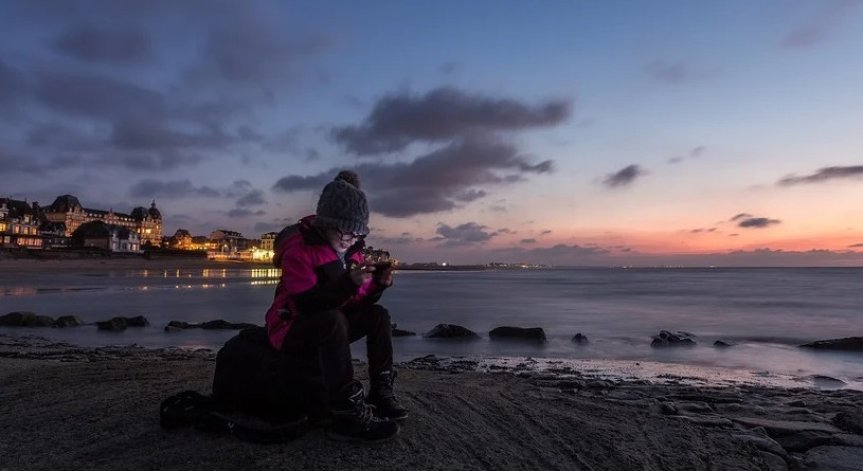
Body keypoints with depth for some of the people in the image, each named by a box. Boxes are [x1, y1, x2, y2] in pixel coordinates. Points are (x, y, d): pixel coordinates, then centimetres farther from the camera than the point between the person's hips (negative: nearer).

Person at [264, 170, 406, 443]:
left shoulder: (351, 252, 4)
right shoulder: (298, 251, -20)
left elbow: (359, 303, 2)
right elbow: (306, 304, -31)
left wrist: (378, 284, -16)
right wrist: (348, 283, -40)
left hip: (326, 331, 8)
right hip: (291, 331, -8)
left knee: (378, 315, -8)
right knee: (333, 320, -37)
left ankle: (381, 392, -6)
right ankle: (348, 415, -37)